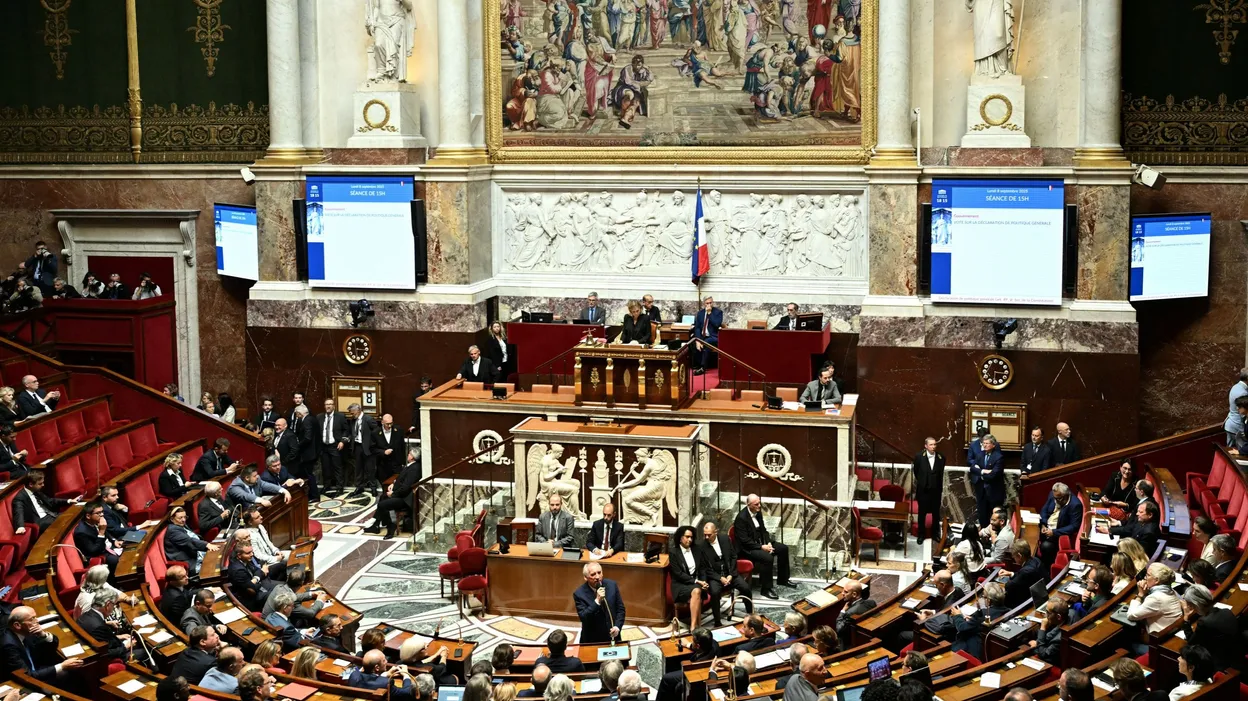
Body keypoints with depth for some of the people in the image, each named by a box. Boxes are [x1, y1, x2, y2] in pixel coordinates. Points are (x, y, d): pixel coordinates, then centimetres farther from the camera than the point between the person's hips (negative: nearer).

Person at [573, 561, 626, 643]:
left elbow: (620, 609, 2)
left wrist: (617, 626, -12)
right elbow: (583, 618, -22)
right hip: (592, 640, -3)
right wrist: (597, 601, -31)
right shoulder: (579, 594, -15)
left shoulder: (612, 585, -6)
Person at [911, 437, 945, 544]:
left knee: (936, 513, 11)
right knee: (922, 513, 9)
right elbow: (916, 472, 5)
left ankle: (935, 534, 25)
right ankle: (921, 535, 21)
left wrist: (941, 490, 12)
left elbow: (941, 474, 6)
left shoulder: (941, 458, -4)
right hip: (923, 490, -2)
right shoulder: (919, 457, -10)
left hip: (936, 490, 2)